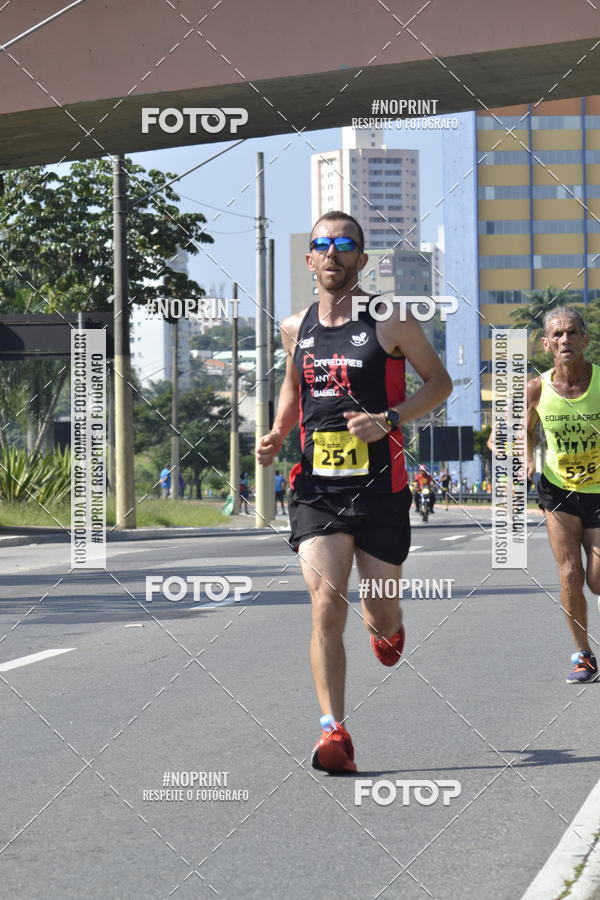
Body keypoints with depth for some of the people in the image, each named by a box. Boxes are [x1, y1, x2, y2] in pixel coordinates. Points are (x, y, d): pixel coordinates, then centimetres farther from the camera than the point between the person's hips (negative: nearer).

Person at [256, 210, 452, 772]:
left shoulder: (389, 321, -3)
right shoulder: (295, 329, 9)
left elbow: (439, 382, 2)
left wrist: (389, 419, -14)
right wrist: (276, 436, 8)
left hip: (379, 487, -2)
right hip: (315, 487, 2)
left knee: (380, 616, 9)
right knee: (326, 604, -16)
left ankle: (386, 628, 49)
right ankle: (334, 732, -17)